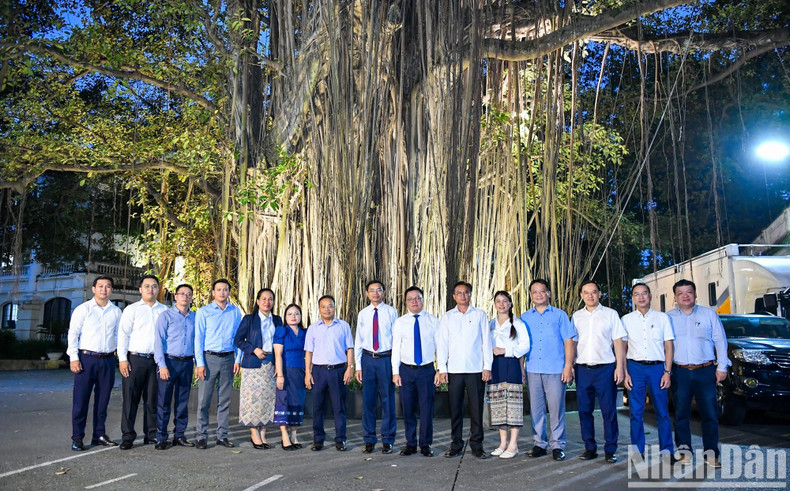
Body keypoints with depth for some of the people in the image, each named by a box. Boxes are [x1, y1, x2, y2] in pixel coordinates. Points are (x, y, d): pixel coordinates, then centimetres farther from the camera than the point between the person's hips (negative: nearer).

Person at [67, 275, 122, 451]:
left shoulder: (116, 311, 10)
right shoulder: (83, 309, 1)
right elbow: (73, 333, -2)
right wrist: (74, 358, -10)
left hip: (108, 360, 3)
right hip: (86, 358, -3)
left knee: (103, 400, 10)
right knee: (81, 400, -1)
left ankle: (99, 435, 21)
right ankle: (77, 438, 7)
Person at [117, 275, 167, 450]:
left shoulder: (164, 311, 11)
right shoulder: (131, 309, 6)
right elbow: (123, 334, 2)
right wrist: (123, 359, -7)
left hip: (156, 360, 2)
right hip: (135, 359, -2)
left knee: (153, 399, 7)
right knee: (130, 398, 0)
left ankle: (151, 434, 16)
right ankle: (128, 436, 8)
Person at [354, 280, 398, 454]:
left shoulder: (391, 312, -1)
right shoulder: (363, 314, 7)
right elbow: (358, 340, 9)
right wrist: (358, 366, 4)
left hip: (386, 358, -2)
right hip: (368, 359, 2)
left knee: (388, 400, 3)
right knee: (368, 400, 7)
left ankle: (387, 440, 15)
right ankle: (369, 440, 19)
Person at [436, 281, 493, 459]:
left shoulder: (480, 315, 7)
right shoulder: (447, 317, 10)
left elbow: (486, 341, 5)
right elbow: (442, 343, 8)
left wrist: (487, 367, -1)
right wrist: (442, 368, 1)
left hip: (476, 369, -1)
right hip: (454, 370, 1)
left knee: (476, 408, 1)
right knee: (455, 409, 4)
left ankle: (477, 446, 11)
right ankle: (456, 445, 14)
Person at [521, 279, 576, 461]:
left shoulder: (560, 315, 7)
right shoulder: (525, 317, 13)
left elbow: (569, 341, 3)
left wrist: (568, 366, -5)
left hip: (556, 370, -2)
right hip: (533, 370, 3)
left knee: (556, 408, -1)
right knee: (536, 408, 6)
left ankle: (557, 445, 10)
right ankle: (539, 443, 16)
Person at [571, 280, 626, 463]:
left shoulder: (610, 314, 4)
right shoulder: (576, 316, 11)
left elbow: (618, 342, 3)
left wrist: (620, 366, -5)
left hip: (605, 368, -3)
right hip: (582, 369, 3)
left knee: (609, 410, -2)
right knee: (584, 410, 6)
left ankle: (610, 450, 8)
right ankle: (590, 448, 16)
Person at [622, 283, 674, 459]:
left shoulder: (662, 318, 7)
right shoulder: (626, 319, 9)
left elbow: (668, 346, 5)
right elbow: (622, 347, 9)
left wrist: (667, 372, -3)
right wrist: (625, 372, 0)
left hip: (657, 367, -1)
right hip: (635, 367, 1)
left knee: (662, 411, 1)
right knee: (636, 412, 2)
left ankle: (667, 451, 11)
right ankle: (637, 451, 10)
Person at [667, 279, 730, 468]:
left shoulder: (709, 314, 7)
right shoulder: (668, 317, 8)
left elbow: (720, 341, 6)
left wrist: (722, 366, 0)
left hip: (706, 371, 0)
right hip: (680, 372, 1)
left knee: (710, 414, 1)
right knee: (681, 414, 4)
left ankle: (711, 453, 10)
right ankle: (685, 451, 13)